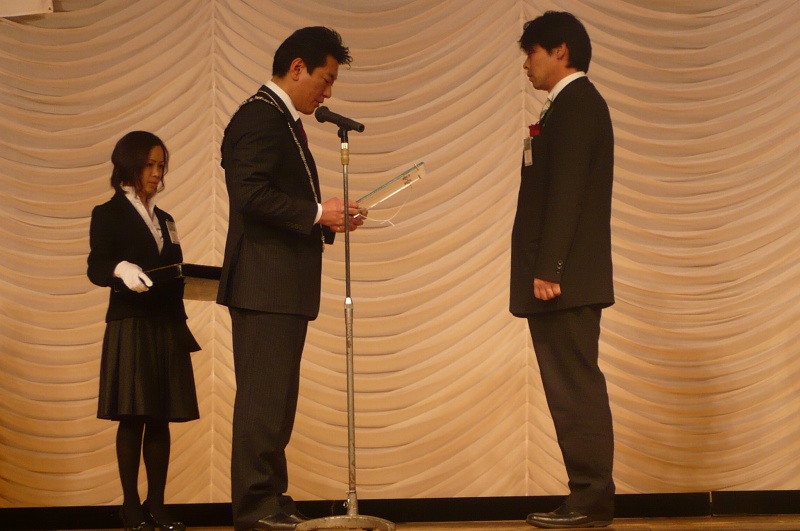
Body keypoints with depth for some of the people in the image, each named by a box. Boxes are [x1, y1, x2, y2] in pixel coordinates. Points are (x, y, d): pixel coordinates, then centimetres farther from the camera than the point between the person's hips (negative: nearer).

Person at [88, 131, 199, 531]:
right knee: (133, 418, -6)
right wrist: (121, 270, -29)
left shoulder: (164, 219, 19)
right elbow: (95, 268, -9)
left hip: (168, 327, 6)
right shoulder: (108, 214, 1)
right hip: (130, 327, -5)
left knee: (161, 419, 4)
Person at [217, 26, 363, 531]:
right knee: (264, 396, -9)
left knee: (274, 398, 12)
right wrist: (317, 214, -18)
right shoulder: (261, 117, -11)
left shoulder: (283, 121, 21)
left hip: (284, 285, 11)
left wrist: (327, 218, 11)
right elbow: (249, 194, -22)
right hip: (266, 284, -11)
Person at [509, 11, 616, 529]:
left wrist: (547, 270, -21)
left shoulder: (575, 104, -10)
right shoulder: (578, 103, 20)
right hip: (569, 278, 10)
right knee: (577, 388, 10)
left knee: (575, 388, -8)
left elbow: (566, 193, -18)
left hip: (566, 277, -10)